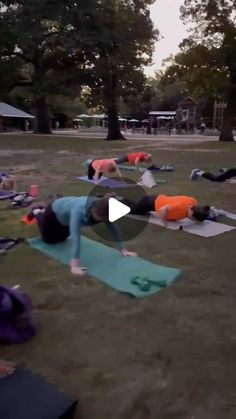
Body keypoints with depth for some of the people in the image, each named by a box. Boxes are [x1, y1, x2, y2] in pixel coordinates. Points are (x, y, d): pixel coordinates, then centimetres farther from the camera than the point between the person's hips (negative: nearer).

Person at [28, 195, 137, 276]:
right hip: (54, 212, -5)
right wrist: (74, 266, -64)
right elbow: (75, 237, -57)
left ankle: (42, 211, 50)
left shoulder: (103, 210, -32)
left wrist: (123, 250, -22)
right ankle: (36, 212, 41)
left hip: (65, 215, 6)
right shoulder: (79, 211, -49)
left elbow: (113, 229, -22)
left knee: (61, 239, 32)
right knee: (48, 240, 22)